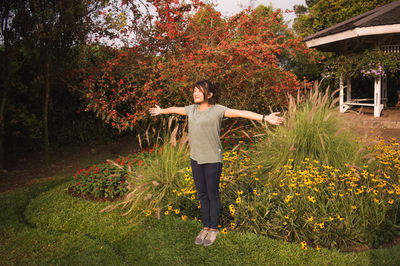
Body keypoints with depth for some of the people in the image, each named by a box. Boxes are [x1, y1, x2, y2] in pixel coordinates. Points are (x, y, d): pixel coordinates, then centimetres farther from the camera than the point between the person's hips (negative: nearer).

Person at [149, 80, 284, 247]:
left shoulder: (217, 110, -12)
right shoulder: (192, 109, 6)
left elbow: (241, 113, -21)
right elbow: (175, 109, 25)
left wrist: (265, 118, -31)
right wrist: (161, 111, 42)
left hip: (212, 160, -5)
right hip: (196, 159, 5)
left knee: (212, 195, 9)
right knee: (202, 195, 15)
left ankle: (213, 229, 28)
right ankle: (205, 227, 32)